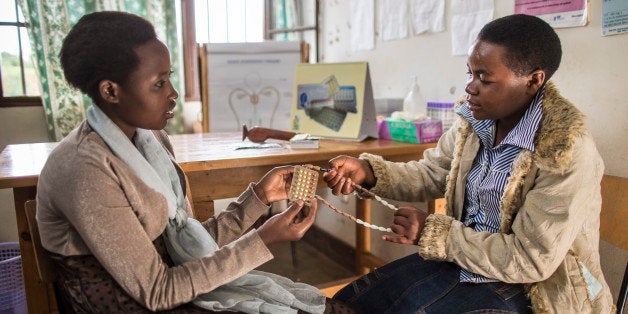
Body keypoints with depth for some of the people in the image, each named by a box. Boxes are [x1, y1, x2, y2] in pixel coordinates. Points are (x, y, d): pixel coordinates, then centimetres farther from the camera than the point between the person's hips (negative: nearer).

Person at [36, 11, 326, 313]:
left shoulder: (151, 139, 2)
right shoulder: (84, 170, -23)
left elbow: (191, 243, 3)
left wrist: (260, 195, -6)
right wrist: (264, 239, -22)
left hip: (173, 285, 7)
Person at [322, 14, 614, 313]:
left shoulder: (568, 154, -24)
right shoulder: (474, 119, -4)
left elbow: (532, 260, -23)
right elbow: (431, 175, 6)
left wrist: (433, 233, -20)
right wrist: (368, 171, -11)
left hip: (531, 290, -5)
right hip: (465, 260, 6)